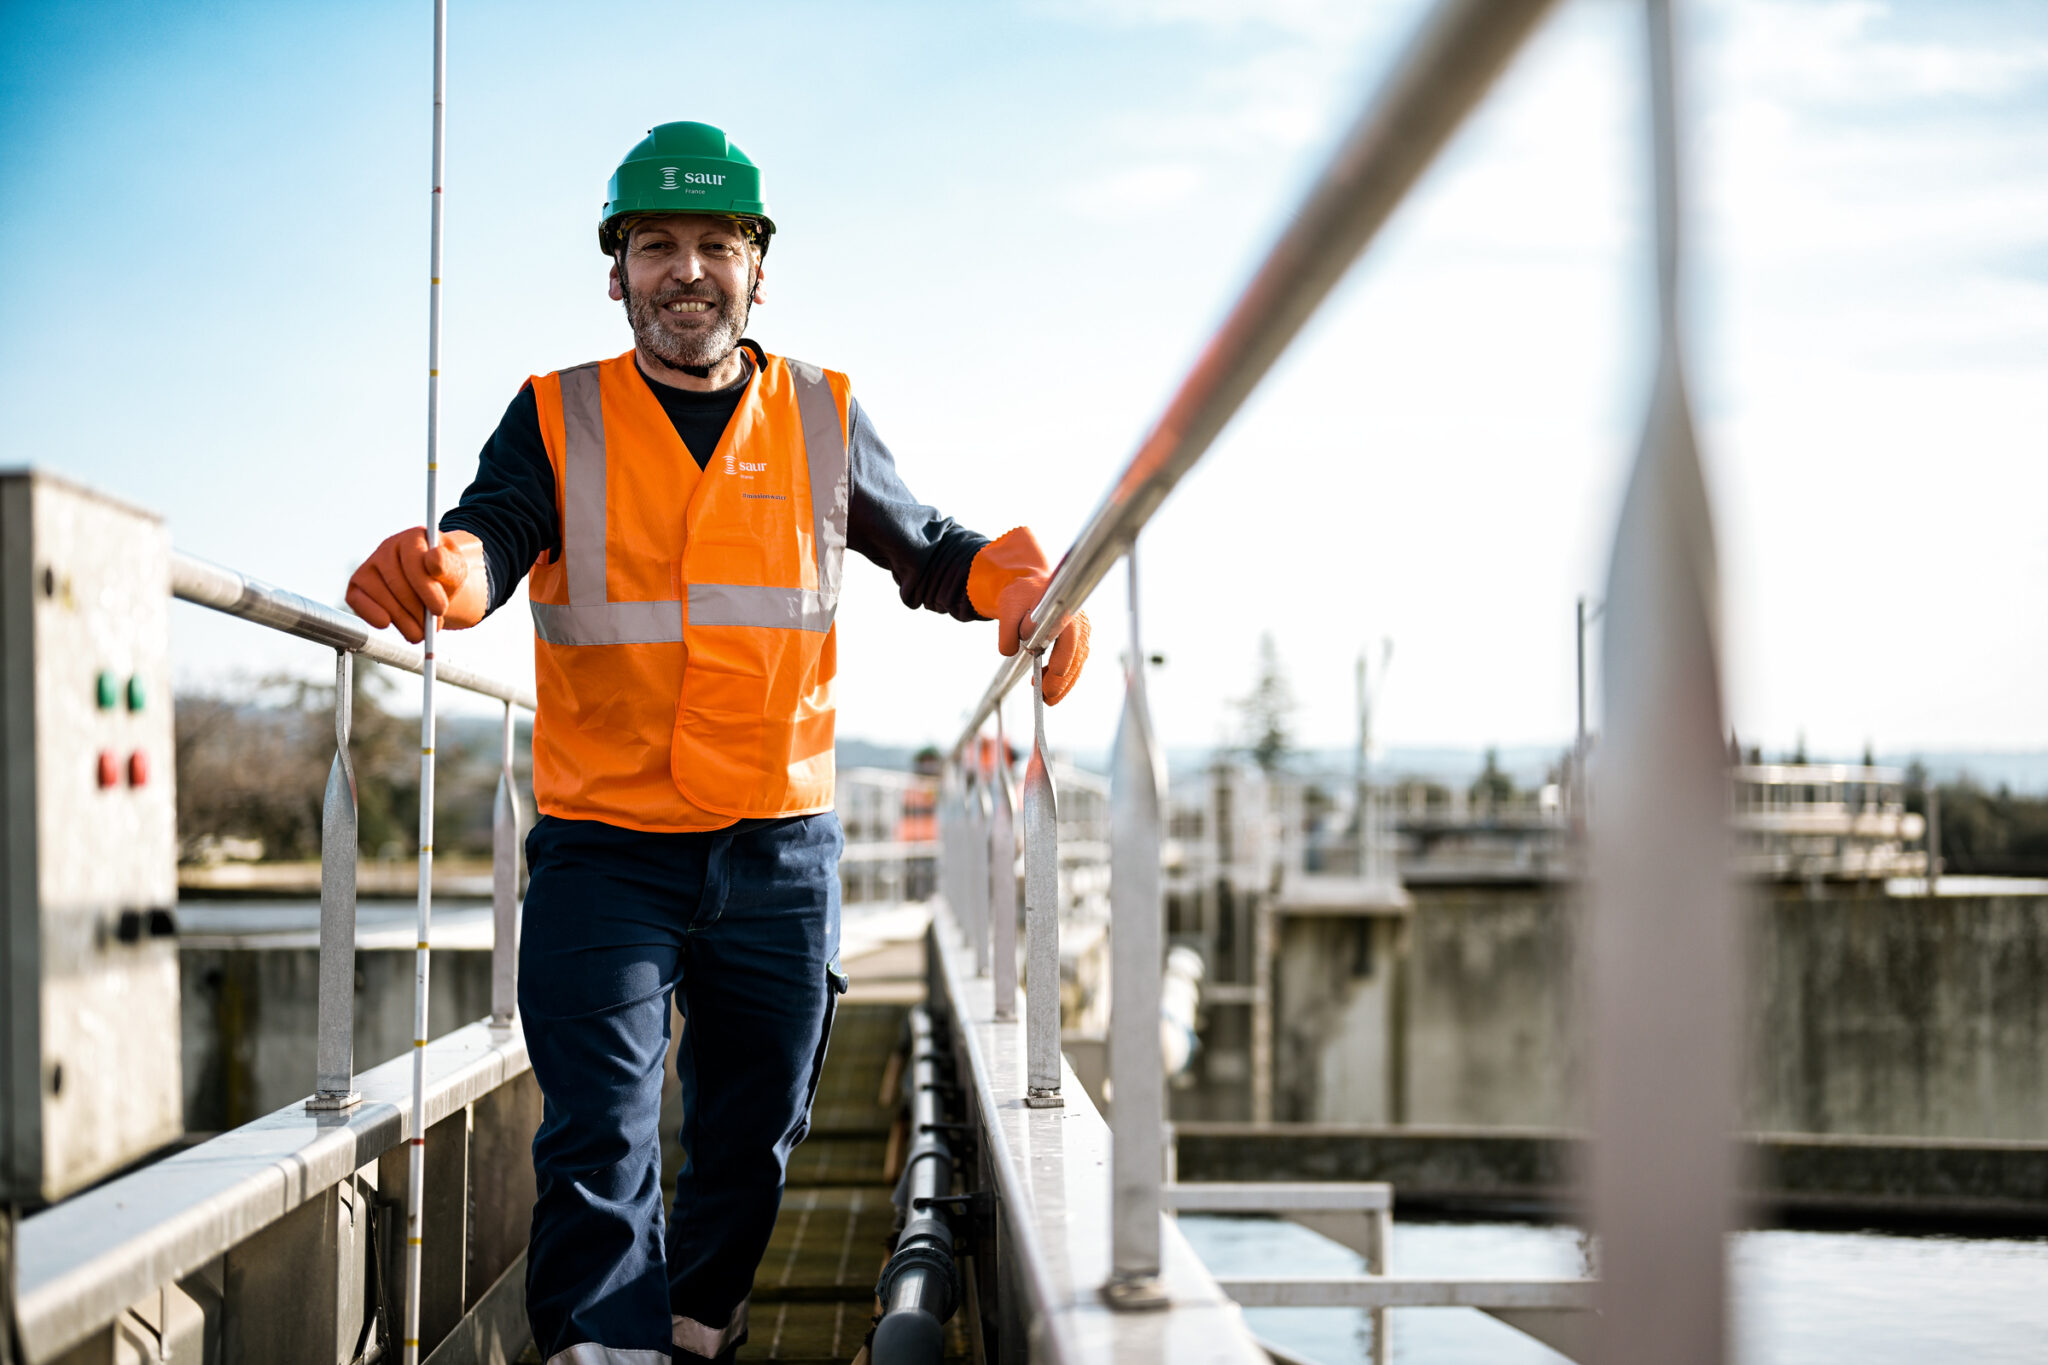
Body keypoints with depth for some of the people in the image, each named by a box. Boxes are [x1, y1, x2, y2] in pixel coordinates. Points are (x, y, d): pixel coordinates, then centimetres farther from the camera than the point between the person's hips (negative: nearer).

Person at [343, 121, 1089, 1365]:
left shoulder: (823, 418, 6)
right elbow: (494, 536, -15)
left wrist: (1015, 583, -6)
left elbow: (924, 548, 15)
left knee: (753, 1131, 14)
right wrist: (441, 568, -39)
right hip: (604, 843, -2)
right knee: (601, 1131, -11)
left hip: (779, 845, 2)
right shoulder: (559, 417, 1)